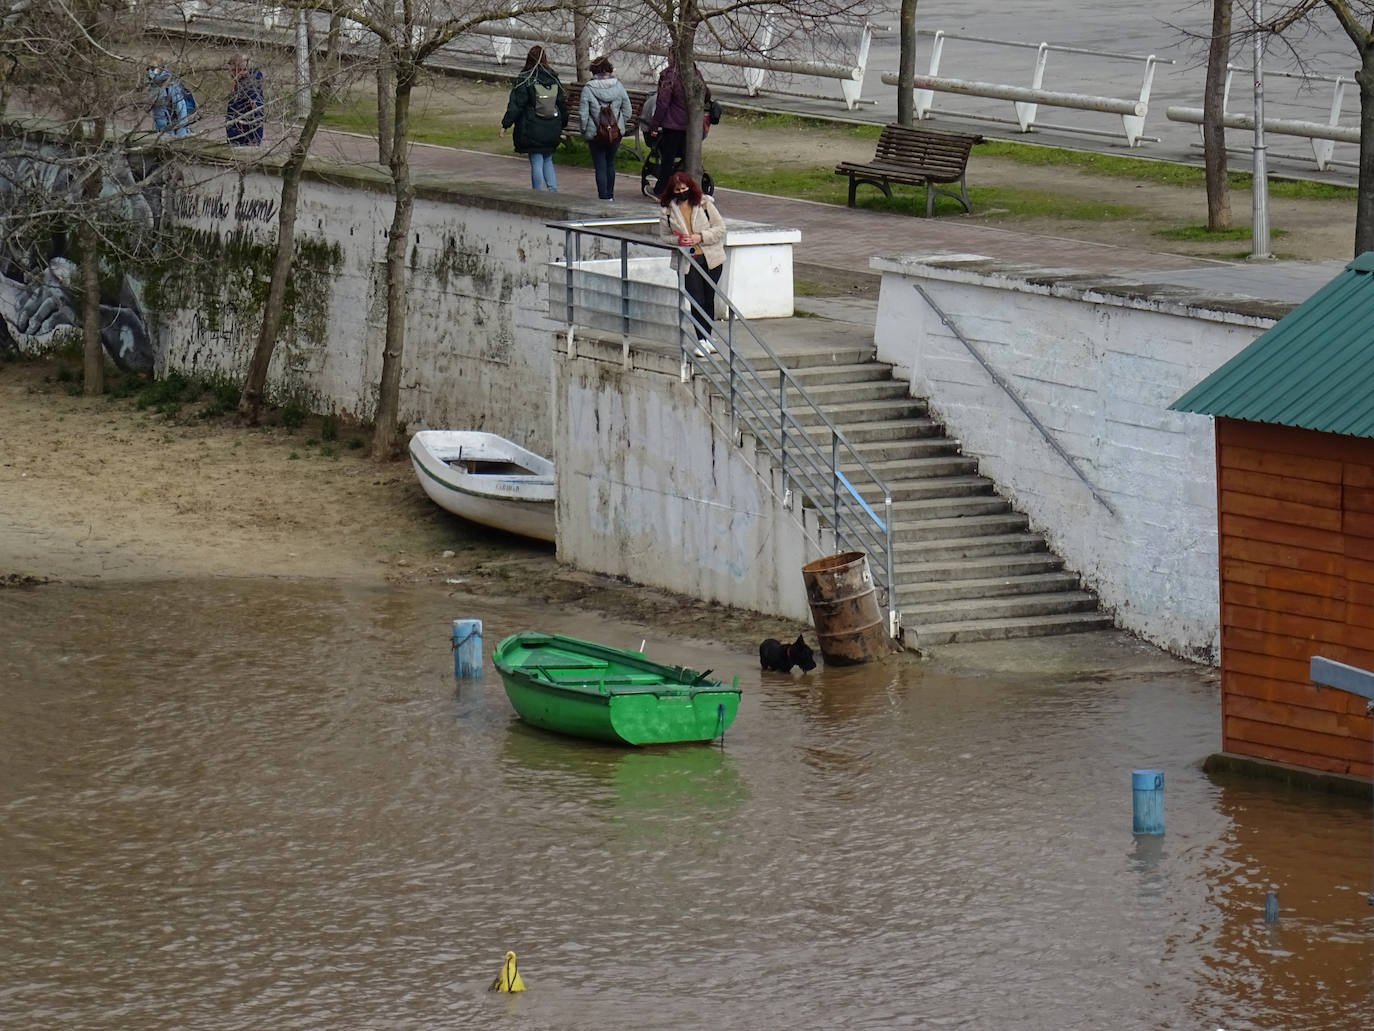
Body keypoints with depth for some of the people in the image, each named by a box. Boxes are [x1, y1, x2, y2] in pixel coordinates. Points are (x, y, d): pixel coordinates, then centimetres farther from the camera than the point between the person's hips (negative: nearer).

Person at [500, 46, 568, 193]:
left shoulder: (524, 80, -10)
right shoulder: (554, 79, 4)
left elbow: (515, 104, -12)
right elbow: (562, 103, 12)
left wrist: (505, 124, -7)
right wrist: (562, 125, 23)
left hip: (532, 130, -4)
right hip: (552, 130, 4)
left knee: (536, 162, 1)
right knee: (547, 160, 17)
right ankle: (553, 189, 3)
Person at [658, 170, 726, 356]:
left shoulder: (705, 203, -1)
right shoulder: (667, 210, 2)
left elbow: (720, 228, 0)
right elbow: (664, 236, 9)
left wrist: (700, 237, -14)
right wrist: (678, 240, -12)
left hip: (711, 258, 1)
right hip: (687, 261, -1)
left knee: (709, 299, 8)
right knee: (697, 301, -9)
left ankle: (707, 338, 21)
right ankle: (702, 341, -9)